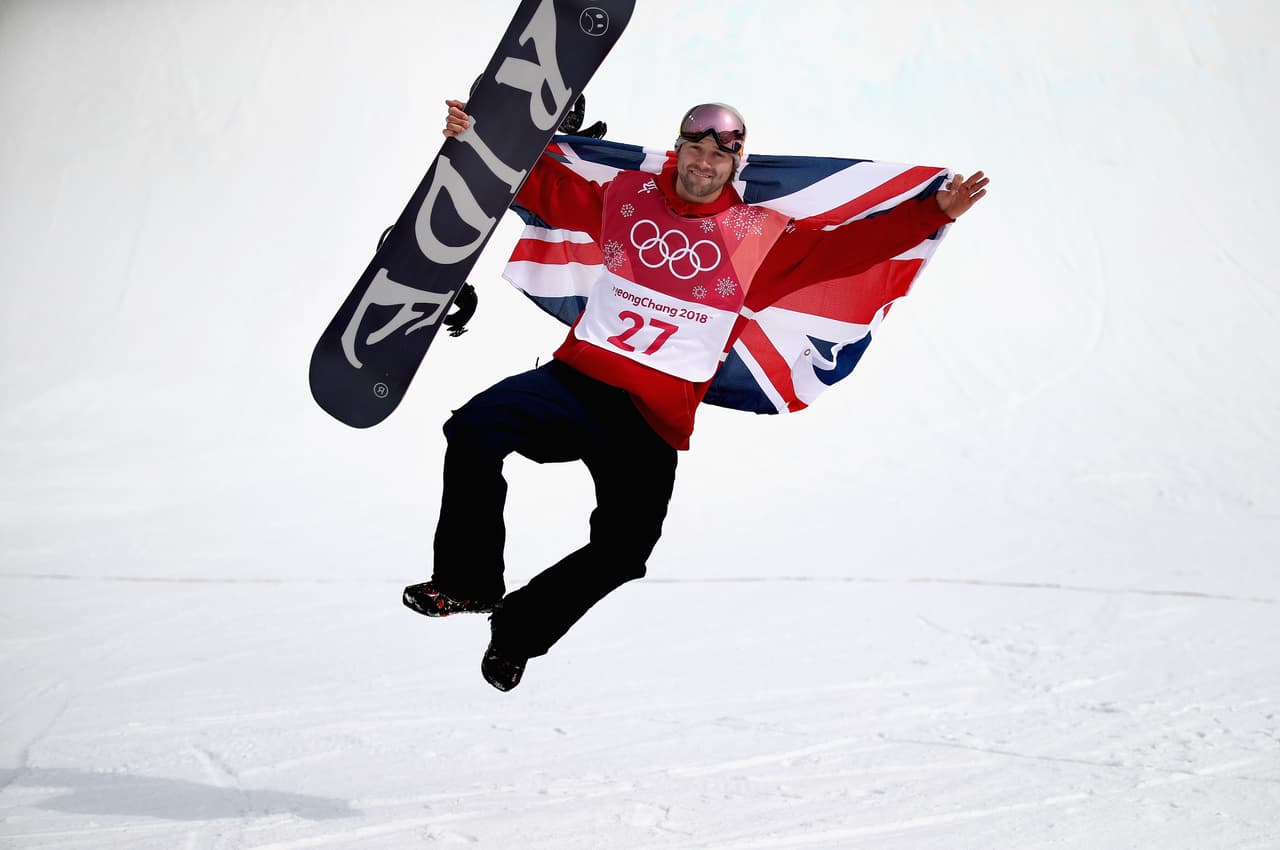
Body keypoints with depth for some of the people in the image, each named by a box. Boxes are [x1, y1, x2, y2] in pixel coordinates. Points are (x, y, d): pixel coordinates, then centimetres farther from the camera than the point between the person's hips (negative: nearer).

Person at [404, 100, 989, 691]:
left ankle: (516, 632, 12)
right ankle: (469, 582, -3)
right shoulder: (627, 195, 11)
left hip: (655, 419, -1)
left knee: (623, 550, -13)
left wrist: (935, 212, -3)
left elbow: (844, 247, 4)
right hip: (577, 381, 1)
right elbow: (543, 186, 20)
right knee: (473, 430, -22)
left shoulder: (762, 238, 6)